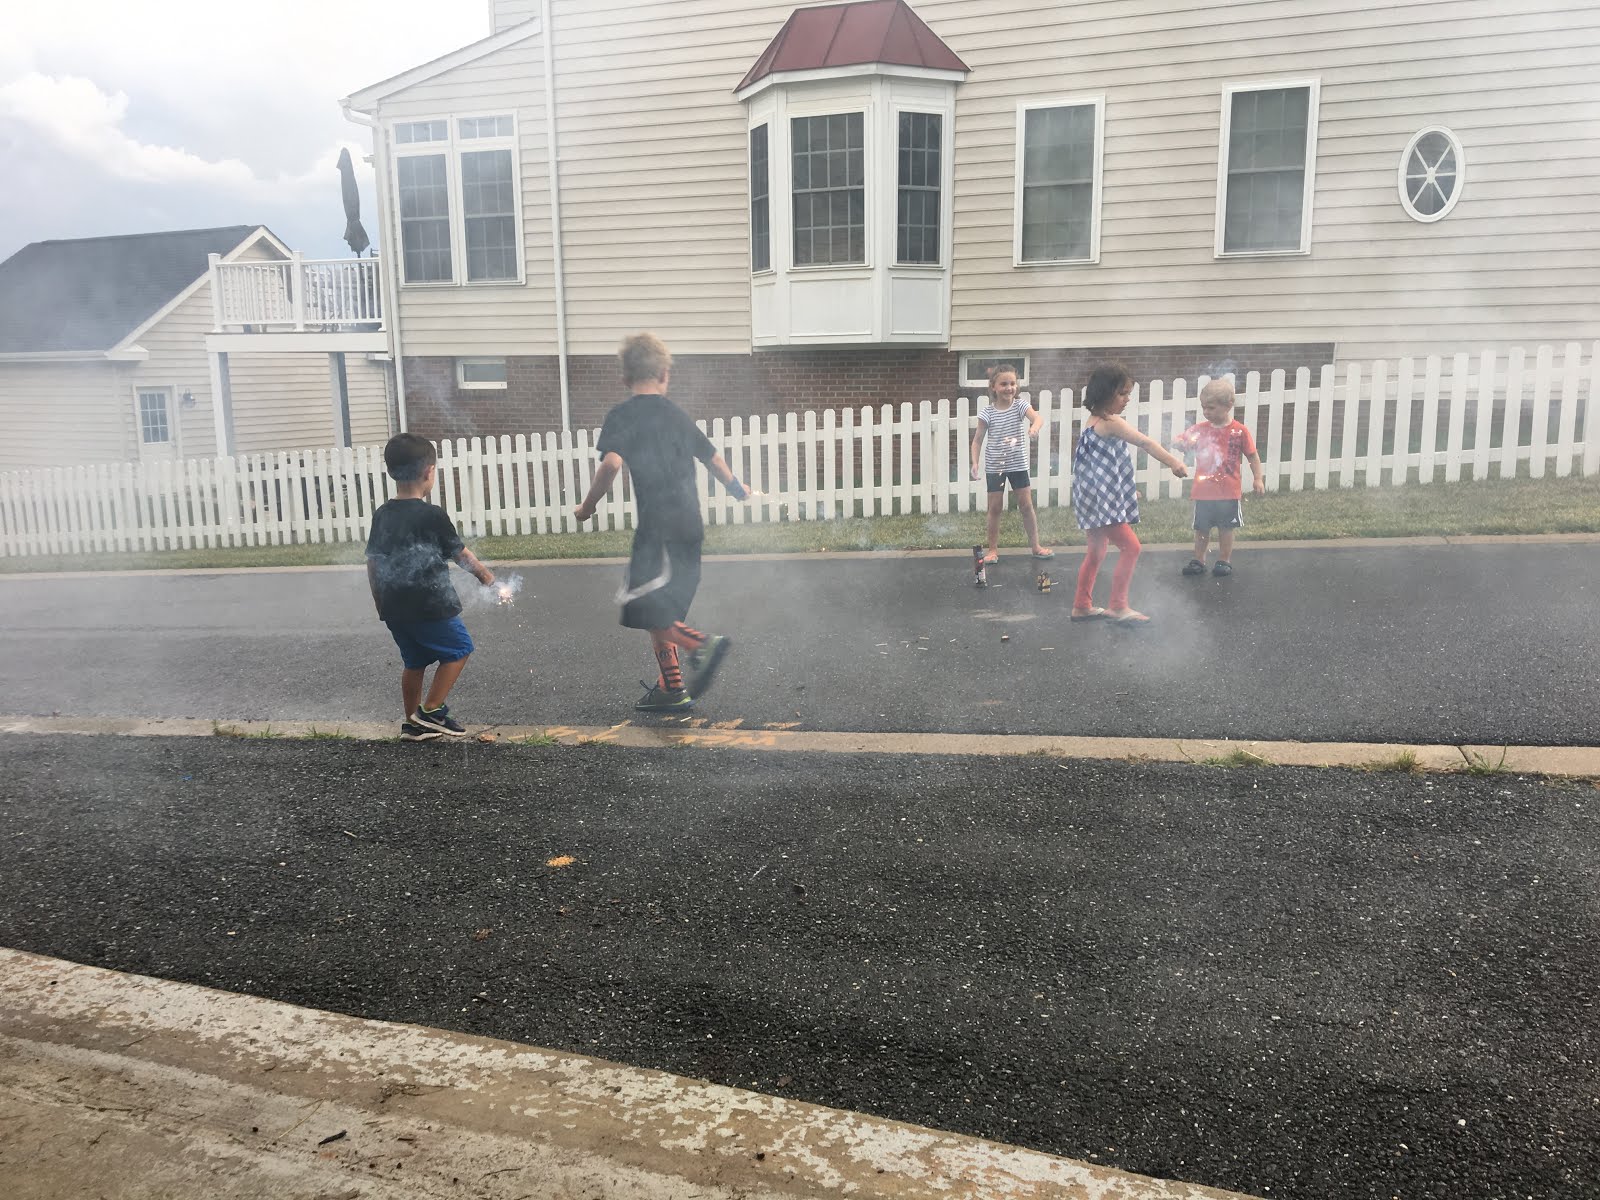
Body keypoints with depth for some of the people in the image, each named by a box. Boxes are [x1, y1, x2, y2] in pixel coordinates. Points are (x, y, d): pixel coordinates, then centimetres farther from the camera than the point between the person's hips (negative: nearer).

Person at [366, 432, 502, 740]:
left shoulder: (381, 515, 4)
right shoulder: (433, 515, -14)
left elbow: (372, 564, 9)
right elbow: (460, 554, -3)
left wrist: (381, 603, 20)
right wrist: (485, 575, 15)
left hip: (394, 608, 7)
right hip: (430, 607, -7)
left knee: (414, 661, 20)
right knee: (458, 650, 11)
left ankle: (412, 723, 26)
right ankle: (430, 713, 7)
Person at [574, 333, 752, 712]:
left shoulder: (622, 415, -4)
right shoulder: (675, 413, 15)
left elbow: (612, 462, -20)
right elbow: (711, 456, 25)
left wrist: (588, 506, -6)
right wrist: (736, 488, 44)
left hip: (659, 524, -7)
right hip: (689, 524, 7)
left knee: (643, 606, -6)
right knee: (661, 610, 14)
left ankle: (702, 645, -21)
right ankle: (671, 689, 15)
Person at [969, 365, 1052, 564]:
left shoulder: (1020, 405, -8)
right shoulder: (987, 412, -9)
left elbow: (1038, 417, -27)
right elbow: (978, 439, -4)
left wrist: (1034, 427, -50)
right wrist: (975, 462, -16)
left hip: (1018, 463, 1)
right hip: (994, 465, -1)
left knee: (1027, 505, 5)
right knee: (995, 508, 5)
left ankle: (1036, 546, 16)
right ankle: (993, 549, 16)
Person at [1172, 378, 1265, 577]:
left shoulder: (1239, 431, -8)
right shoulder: (1199, 429, -2)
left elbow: (1253, 456, -1)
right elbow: (1178, 443, -5)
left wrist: (1258, 479, -5)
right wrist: (1180, 443, -28)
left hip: (1229, 492, -2)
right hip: (1203, 491, 2)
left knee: (1226, 527, 10)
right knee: (1201, 528, 11)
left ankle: (1224, 560, 23)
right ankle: (1198, 561, 23)